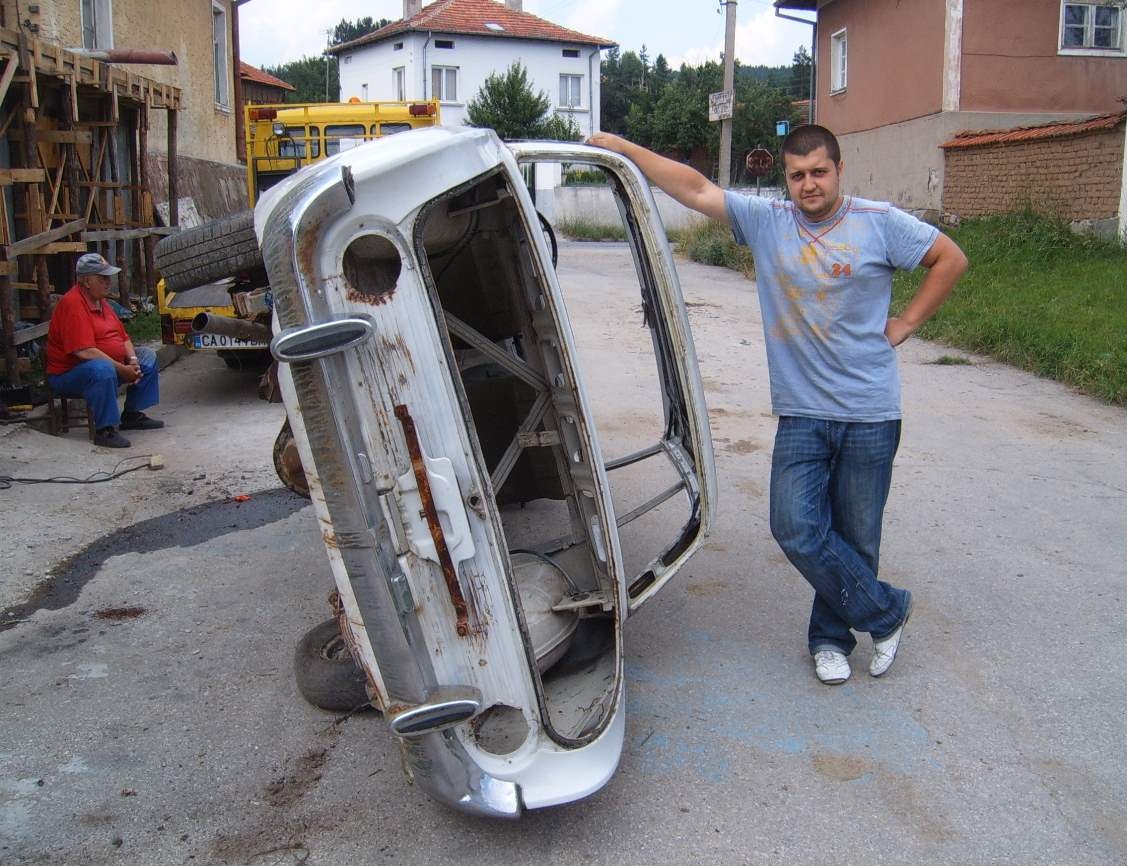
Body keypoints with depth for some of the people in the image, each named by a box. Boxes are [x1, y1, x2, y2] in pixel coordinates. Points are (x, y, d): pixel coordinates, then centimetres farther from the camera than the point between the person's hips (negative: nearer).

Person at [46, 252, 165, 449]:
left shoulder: (101, 301, 9)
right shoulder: (73, 304, -22)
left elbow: (123, 338, 13)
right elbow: (84, 352, -30)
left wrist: (132, 361, -7)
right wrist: (122, 370, -25)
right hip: (69, 373, -10)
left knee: (147, 356, 11)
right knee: (103, 369, -40)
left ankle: (132, 415, 13)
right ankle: (105, 430, -29)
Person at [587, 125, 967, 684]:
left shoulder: (878, 222, -2)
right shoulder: (765, 221, 3)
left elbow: (950, 259, 6)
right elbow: (694, 189, -1)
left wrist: (905, 324, 1)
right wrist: (622, 148, -4)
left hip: (870, 414, -1)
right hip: (801, 413, 2)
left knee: (855, 536, 7)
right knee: (796, 528, -8)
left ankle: (831, 636, 28)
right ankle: (885, 612, 14)